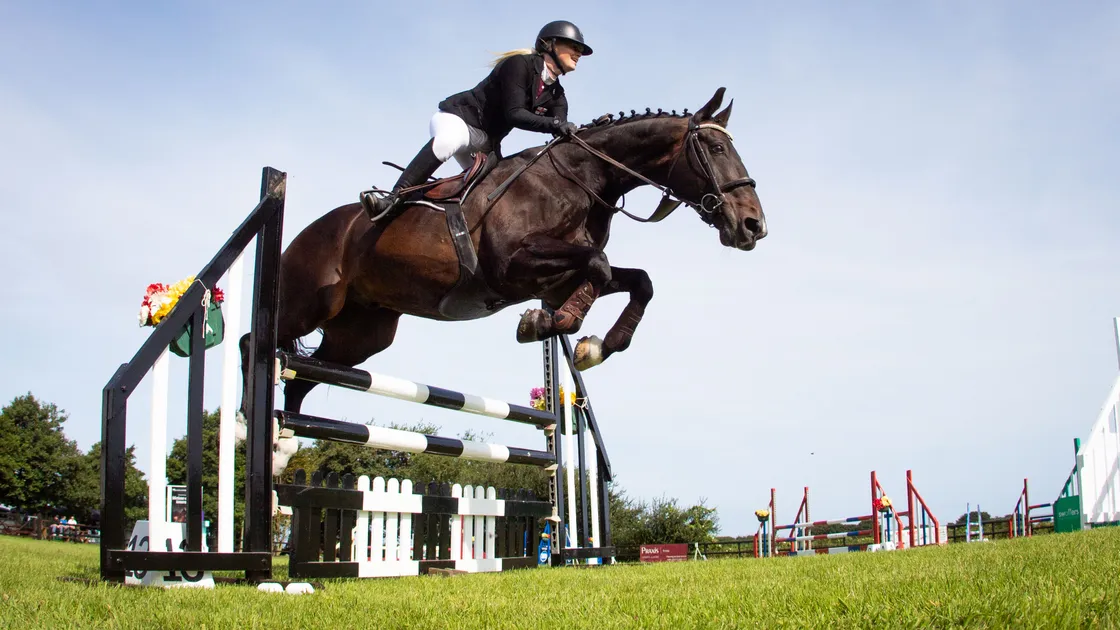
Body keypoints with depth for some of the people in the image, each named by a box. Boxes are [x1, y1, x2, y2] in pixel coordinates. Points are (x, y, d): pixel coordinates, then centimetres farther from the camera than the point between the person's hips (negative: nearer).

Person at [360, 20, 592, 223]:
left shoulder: (556, 94, 7)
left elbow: (563, 133, -5)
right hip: (457, 118, -9)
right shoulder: (520, 64, -15)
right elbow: (514, 114, -26)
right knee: (448, 141, -39)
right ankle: (393, 199, -45)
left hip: (486, 144, 10)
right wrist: (553, 124, -36)